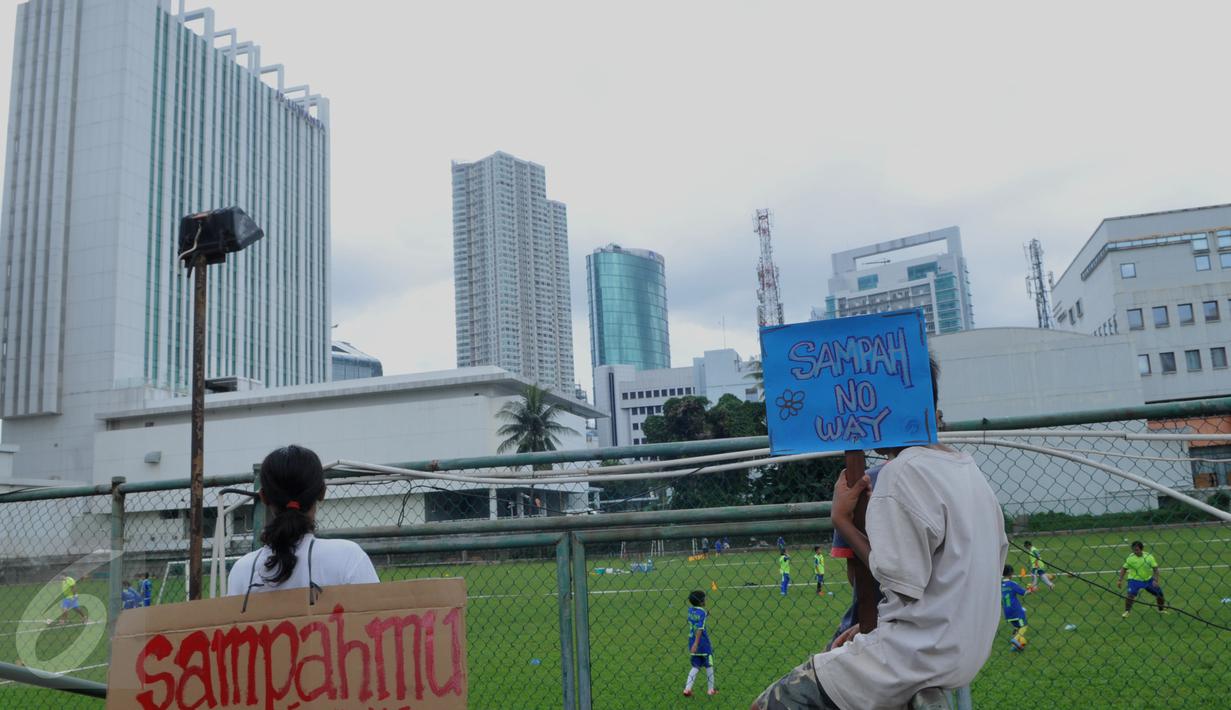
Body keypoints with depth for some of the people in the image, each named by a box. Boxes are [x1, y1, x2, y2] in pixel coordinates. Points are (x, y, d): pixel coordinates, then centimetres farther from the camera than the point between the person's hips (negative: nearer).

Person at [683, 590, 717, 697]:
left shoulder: (690, 610, 2)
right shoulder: (702, 612, -17)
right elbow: (700, 628, -24)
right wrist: (696, 644, -28)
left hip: (692, 642, 6)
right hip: (703, 643, -6)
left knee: (696, 666, 12)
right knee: (709, 666, 13)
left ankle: (687, 688, -2)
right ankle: (711, 689, 23)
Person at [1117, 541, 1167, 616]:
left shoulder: (1149, 556, -11)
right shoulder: (1131, 558, -14)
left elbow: (1155, 569, -8)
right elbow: (1124, 569, -5)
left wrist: (1155, 580, -19)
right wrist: (1120, 580, -10)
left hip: (1148, 579, 3)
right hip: (1135, 580, -3)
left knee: (1159, 593, 8)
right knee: (1131, 594, -22)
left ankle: (1162, 609, 35)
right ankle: (1126, 611, -6)